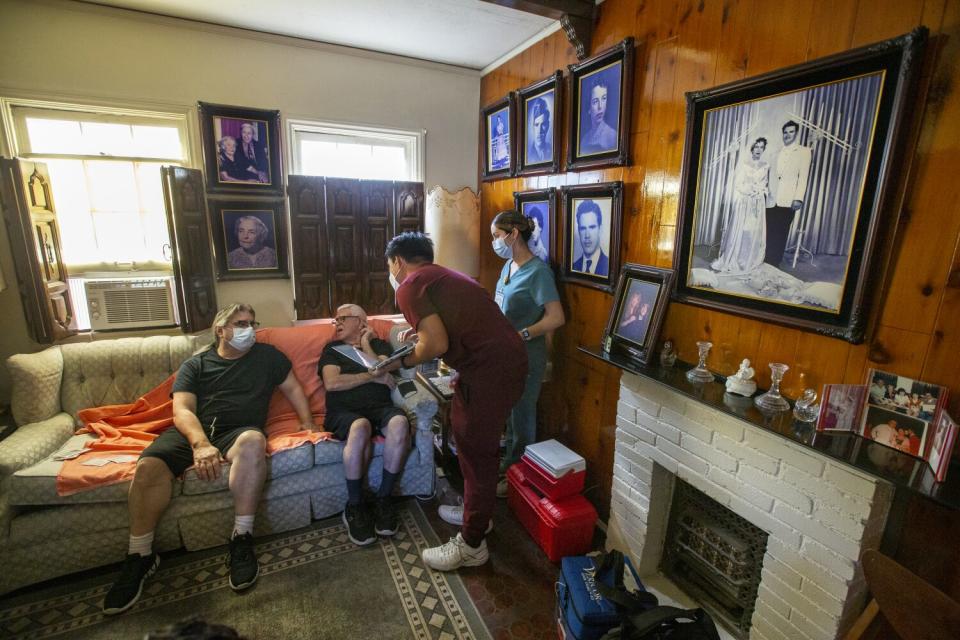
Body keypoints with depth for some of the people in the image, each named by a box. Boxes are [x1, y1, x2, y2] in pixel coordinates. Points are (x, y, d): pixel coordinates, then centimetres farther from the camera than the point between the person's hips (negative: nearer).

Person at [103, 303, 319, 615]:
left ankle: (242, 539, -24)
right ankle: (140, 556, -4)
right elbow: (182, 410, 1)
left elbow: (293, 388, 19)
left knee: (253, 441, -37)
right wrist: (200, 443, -19)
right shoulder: (195, 365, 14)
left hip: (239, 429, -1)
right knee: (148, 466, -27)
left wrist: (308, 423, 4)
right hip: (192, 431, 2)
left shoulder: (266, 355, 16)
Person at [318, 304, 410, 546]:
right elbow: (331, 383, 2)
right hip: (344, 412, -1)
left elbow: (384, 373, 1)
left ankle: (384, 499, -15)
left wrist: (365, 343, 10)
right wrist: (372, 377, 0)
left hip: (380, 408, 1)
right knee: (360, 428, -38)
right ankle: (354, 507, -17)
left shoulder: (380, 344, 22)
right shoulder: (332, 349, 20)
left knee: (399, 423, -34)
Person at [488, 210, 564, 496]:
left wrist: (522, 335, -23)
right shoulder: (508, 266, 7)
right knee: (509, 414, 21)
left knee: (522, 418, 8)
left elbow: (557, 317, -22)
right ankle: (508, 465, 40)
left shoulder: (538, 271, -19)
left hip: (526, 356, -8)